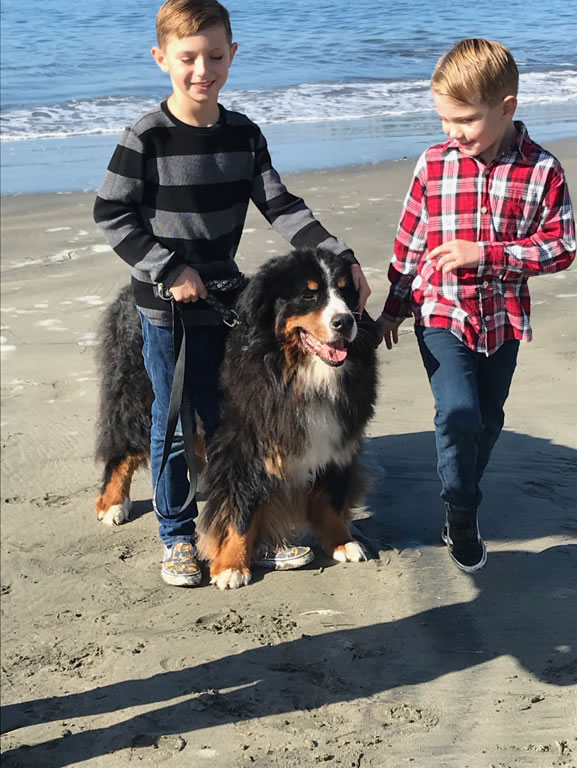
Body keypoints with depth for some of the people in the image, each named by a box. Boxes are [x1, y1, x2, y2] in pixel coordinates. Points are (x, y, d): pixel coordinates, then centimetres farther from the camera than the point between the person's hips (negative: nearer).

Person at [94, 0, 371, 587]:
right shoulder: (147, 138, -13)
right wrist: (169, 270, -17)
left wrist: (340, 258, -9)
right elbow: (111, 215, -10)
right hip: (167, 306, -4)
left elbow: (280, 207, 1)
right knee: (173, 425, 7)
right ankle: (177, 535, 23)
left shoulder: (243, 134, 1)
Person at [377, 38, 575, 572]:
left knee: (488, 420, 15)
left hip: (503, 319, 1)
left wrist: (486, 254, -20)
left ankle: (462, 497, 39)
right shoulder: (434, 164, -5)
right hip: (442, 313, -1)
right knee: (459, 412, -17)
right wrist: (394, 308, 10)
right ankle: (462, 514, 4)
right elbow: (409, 241, 4)